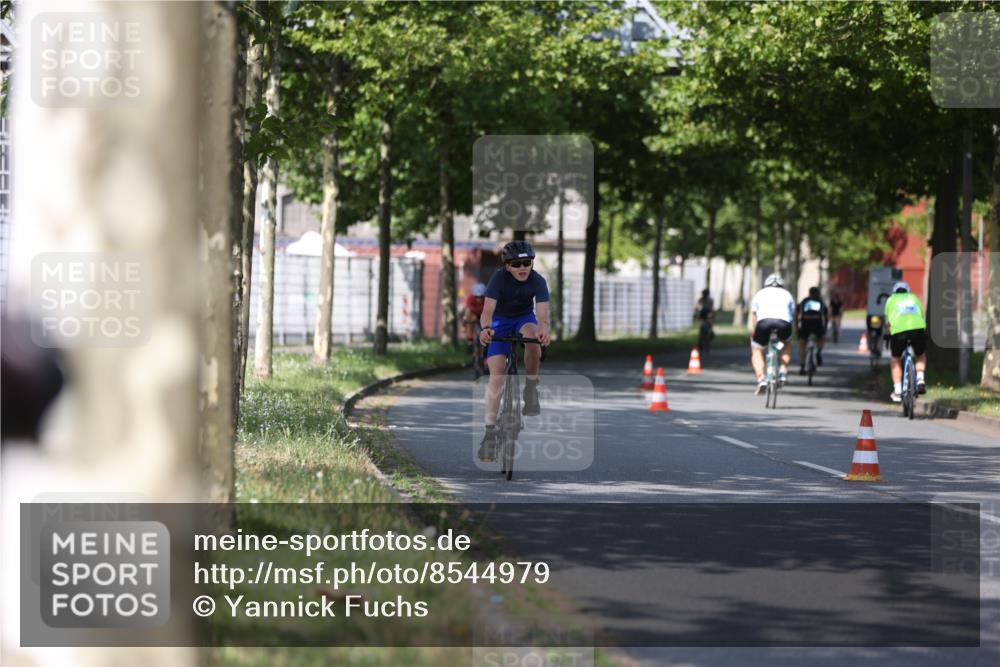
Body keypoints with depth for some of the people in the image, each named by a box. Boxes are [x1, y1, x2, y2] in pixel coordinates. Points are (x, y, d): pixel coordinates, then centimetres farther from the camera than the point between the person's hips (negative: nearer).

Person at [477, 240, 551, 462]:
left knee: (533, 337, -37)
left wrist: (544, 329, -60)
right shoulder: (499, 278, -28)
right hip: (500, 321, -1)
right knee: (497, 377, -14)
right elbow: (488, 309, -39)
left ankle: (531, 390, -17)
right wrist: (485, 328, -61)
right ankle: (490, 431, -10)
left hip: (524, 318, 1)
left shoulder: (538, 282, -25)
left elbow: (542, 314, -37)